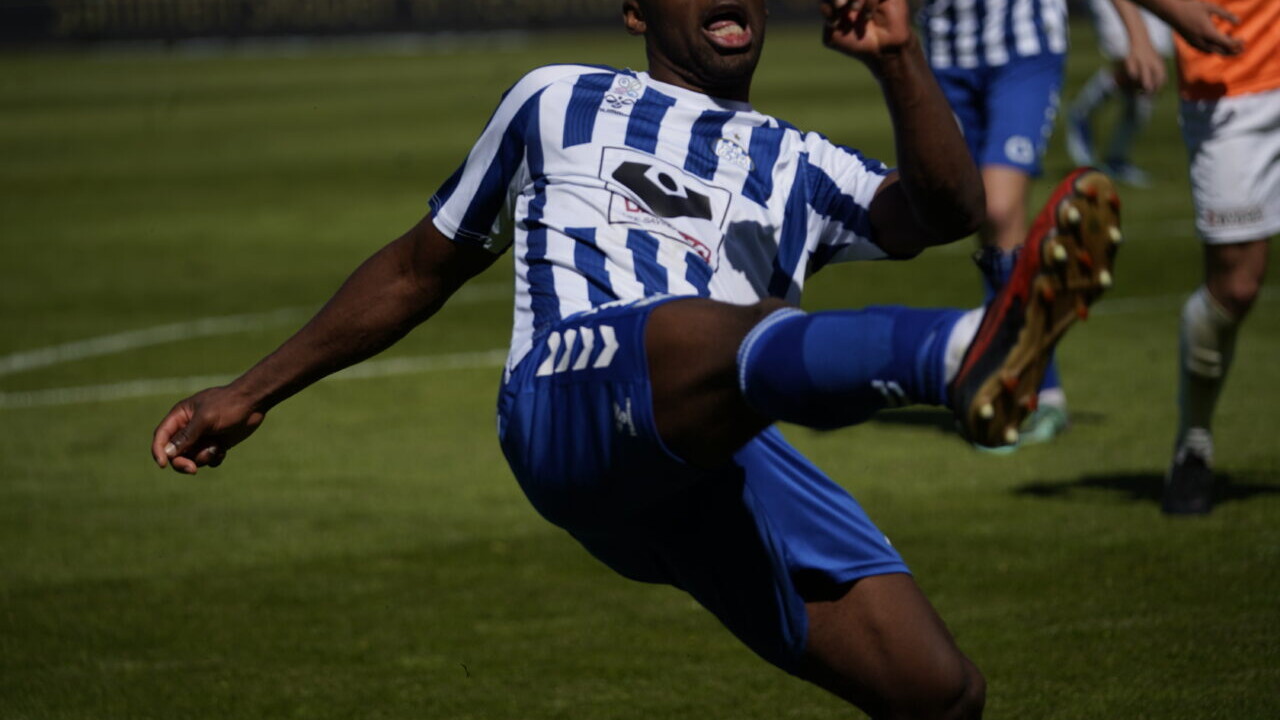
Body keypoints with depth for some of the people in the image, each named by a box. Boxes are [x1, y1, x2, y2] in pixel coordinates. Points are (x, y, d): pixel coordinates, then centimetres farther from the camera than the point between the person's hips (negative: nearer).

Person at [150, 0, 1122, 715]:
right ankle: (971, 356, -71)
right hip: (574, 403, -4)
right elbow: (423, 268, 38)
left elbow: (948, 211, 12)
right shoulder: (558, 103, 30)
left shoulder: (799, 170, 31)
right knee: (740, 334, -40)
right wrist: (253, 394, 39)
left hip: (734, 462, 4)